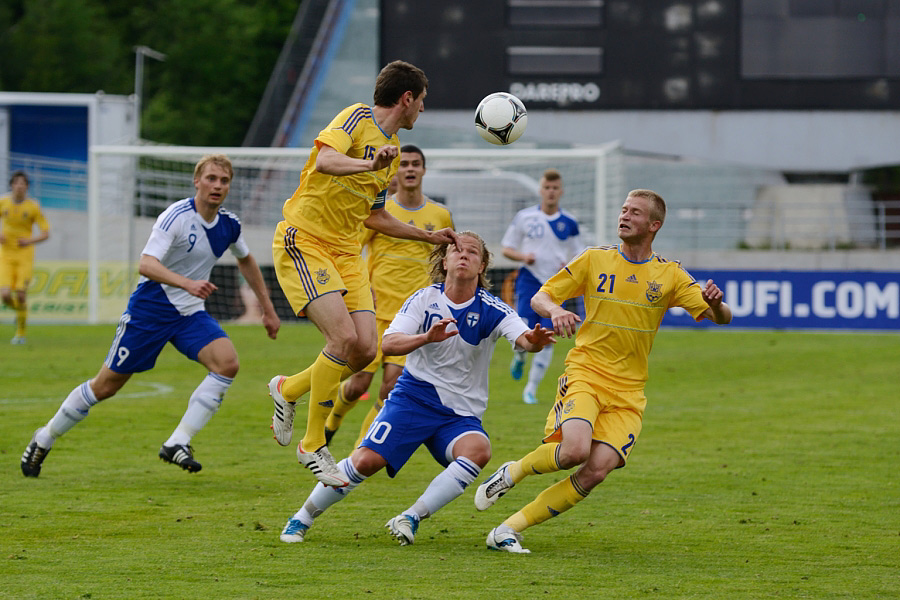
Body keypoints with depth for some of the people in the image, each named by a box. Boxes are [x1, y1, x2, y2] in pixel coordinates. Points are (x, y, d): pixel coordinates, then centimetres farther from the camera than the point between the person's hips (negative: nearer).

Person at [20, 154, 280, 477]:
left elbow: (246, 260, 23)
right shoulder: (176, 216, -20)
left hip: (190, 313, 5)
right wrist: (187, 283, -46)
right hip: (149, 308, -5)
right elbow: (146, 264, -31)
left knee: (227, 362, -21)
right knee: (106, 384, 2)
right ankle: (45, 438, 24)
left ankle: (177, 443, -17)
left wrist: (268, 308, 23)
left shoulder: (229, 225, 0)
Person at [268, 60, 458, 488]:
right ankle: (313, 447, -9)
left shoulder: (392, 149, 17)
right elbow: (325, 160, -28)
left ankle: (288, 390, 20)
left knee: (365, 349, -6)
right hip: (304, 241, -8)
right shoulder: (357, 119, -9)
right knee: (344, 337, -21)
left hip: (346, 253, 8)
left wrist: (428, 237, 28)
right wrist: (370, 165, -45)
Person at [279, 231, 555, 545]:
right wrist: (427, 337, -33)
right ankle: (301, 519, 3)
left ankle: (411, 518, -25)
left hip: (461, 413, 0)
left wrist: (534, 341, -45)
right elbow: (388, 344, -13)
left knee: (478, 449, -32)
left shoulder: (491, 309, -4)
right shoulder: (424, 299, -2)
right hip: (414, 398, 0)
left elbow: (524, 339, -20)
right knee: (366, 460, -17)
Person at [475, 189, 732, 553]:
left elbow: (721, 318, 3)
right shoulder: (594, 260, 6)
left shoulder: (669, 275, 7)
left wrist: (716, 303, -21)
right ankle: (510, 474, 0)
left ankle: (510, 529, -8)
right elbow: (539, 297, 8)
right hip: (585, 373, -2)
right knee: (575, 449, -29)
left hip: (628, 392, 2)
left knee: (596, 471, -17)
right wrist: (554, 310, -15)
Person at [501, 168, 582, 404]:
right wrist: (523, 256, -11)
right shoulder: (524, 217, 3)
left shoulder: (569, 223, 7)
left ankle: (531, 389, 6)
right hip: (529, 279, -1)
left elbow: (579, 256, 15)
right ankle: (519, 357, 22)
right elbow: (507, 248, 9)